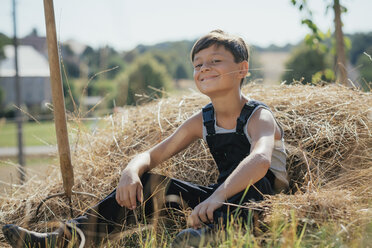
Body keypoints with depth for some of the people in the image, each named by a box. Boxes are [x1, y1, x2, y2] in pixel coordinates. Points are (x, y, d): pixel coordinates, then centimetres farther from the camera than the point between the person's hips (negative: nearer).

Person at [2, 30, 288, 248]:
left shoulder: (259, 116, -14)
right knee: (145, 184, -7)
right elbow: (151, 155, 6)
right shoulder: (201, 122, 6)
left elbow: (260, 160, -37)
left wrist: (217, 196, -52)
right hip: (219, 196, 6)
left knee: (249, 183, -39)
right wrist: (131, 172, -18)